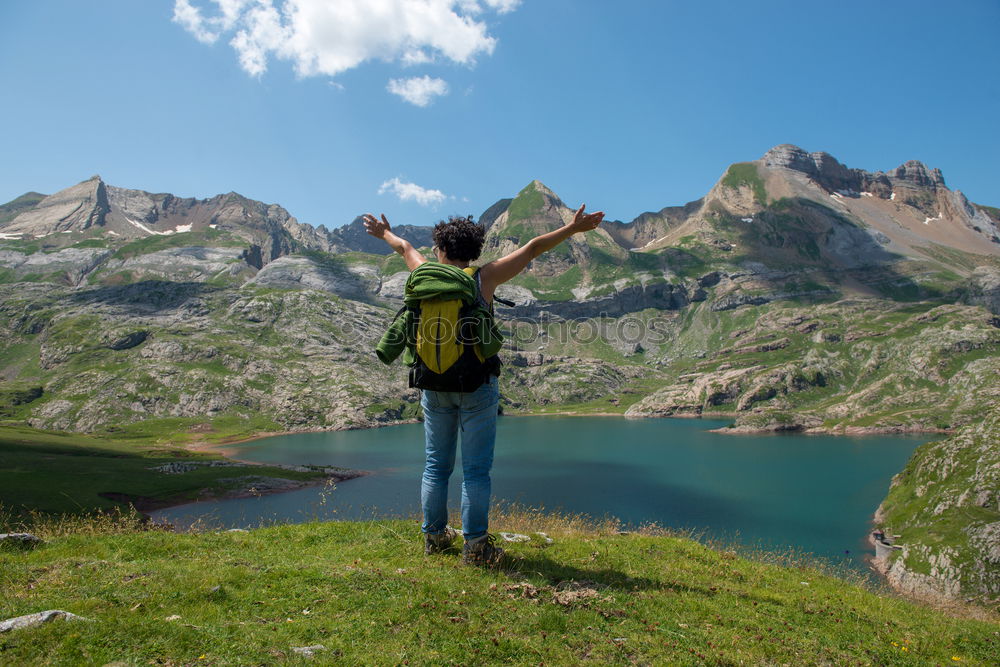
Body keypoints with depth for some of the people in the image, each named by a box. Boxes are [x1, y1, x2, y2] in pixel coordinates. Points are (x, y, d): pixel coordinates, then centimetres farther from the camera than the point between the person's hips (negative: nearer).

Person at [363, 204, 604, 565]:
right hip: (476, 386, -4)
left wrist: (384, 233, 43)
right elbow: (532, 249, -2)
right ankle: (475, 545, 7)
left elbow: (405, 248, 24)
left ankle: (434, 535, 26)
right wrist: (573, 228, 5)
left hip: (434, 385, 4)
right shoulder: (484, 277, -7)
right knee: (476, 468, 2)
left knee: (436, 465, 15)